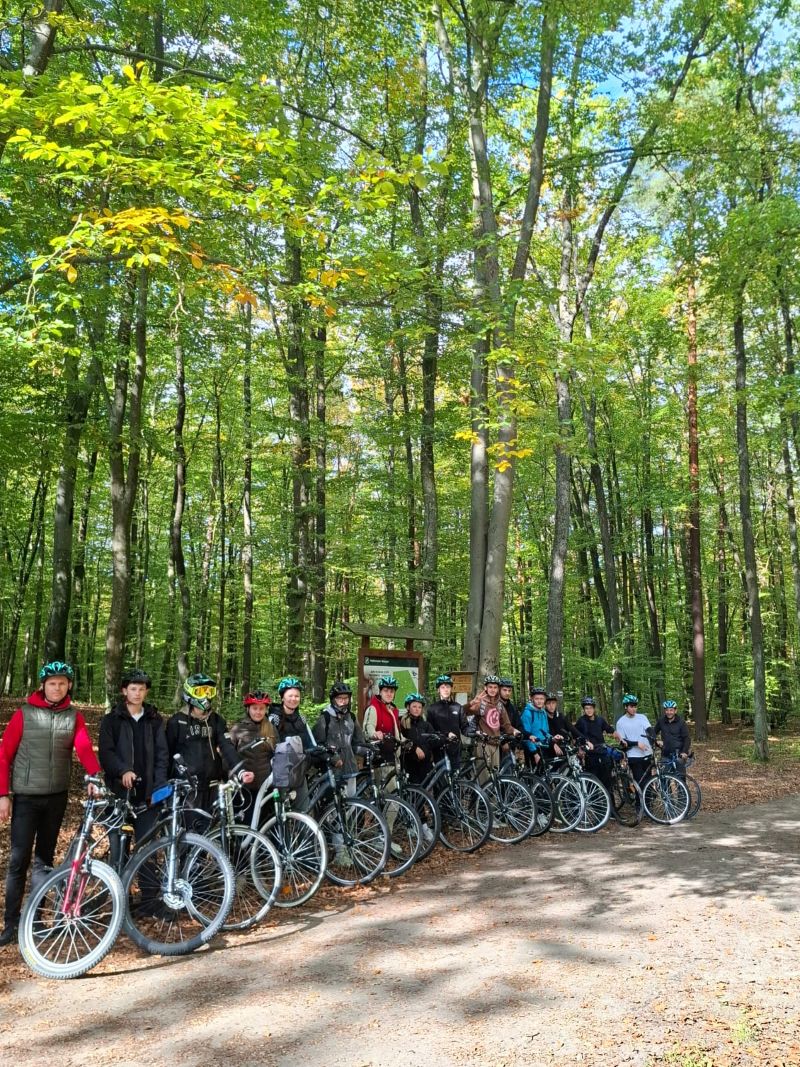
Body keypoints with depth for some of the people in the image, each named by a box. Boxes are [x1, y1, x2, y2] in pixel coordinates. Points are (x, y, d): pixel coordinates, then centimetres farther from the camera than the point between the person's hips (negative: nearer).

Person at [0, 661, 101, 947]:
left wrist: (94, 776, -30)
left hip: (57, 796, 3)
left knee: (44, 859, 12)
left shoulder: (74, 717, 2)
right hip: (26, 796, -3)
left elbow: (84, 748, -12)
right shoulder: (24, 714, -4)